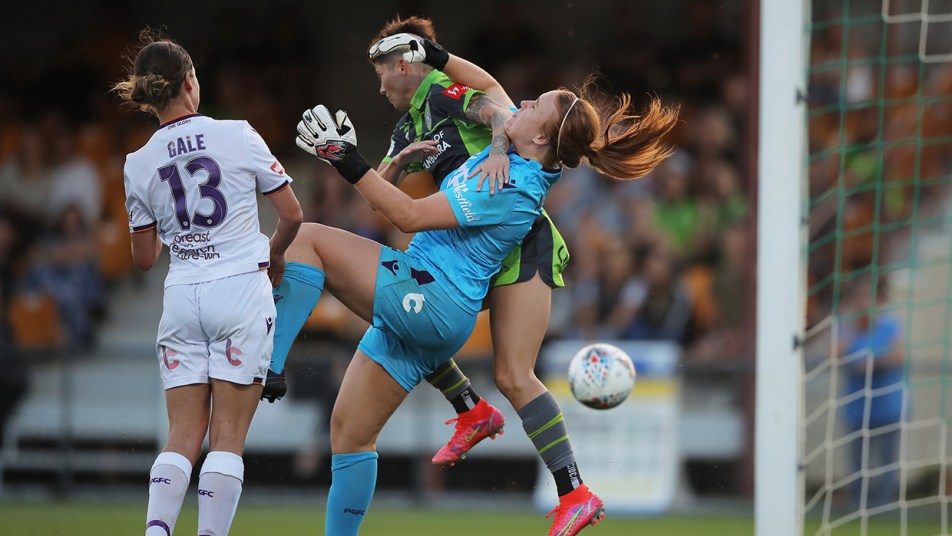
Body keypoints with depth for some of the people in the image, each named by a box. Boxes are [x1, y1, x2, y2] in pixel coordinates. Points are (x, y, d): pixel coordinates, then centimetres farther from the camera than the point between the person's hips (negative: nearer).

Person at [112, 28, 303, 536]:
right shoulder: (238, 136, -5)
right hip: (242, 290, -3)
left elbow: (143, 258, 10)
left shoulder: (140, 165, 3)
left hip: (181, 300, 3)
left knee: (183, 434, 6)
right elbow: (292, 214, 2)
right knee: (228, 438, 0)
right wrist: (274, 253, 22)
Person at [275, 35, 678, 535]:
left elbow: (409, 216, -19)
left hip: (426, 297, -9)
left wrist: (350, 163, -19)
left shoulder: (506, 188, -19)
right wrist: (440, 58, 22)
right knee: (349, 433, 10)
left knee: (306, 240, -15)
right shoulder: (512, 151, 7)